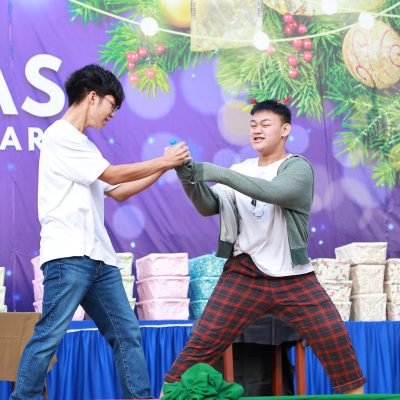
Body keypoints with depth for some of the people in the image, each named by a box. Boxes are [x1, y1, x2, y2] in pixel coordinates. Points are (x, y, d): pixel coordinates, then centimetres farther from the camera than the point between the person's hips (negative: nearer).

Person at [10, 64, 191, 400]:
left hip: (99, 258, 9)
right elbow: (112, 175, -6)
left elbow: (118, 192, 26)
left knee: (127, 333, 6)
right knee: (50, 335, -12)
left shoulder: (82, 144, 23)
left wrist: (163, 168, 19)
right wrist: (164, 161, 3)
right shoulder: (60, 135, -5)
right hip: (68, 256, -9)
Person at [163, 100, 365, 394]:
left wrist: (218, 173, -35)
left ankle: (354, 392, 13)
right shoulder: (240, 171, 8)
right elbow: (208, 207, -2)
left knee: (336, 340, -6)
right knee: (204, 341, -5)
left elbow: (275, 192, -28)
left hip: (293, 278, -2)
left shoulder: (298, 167, -6)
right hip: (245, 274, 2)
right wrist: (190, 178, -24)